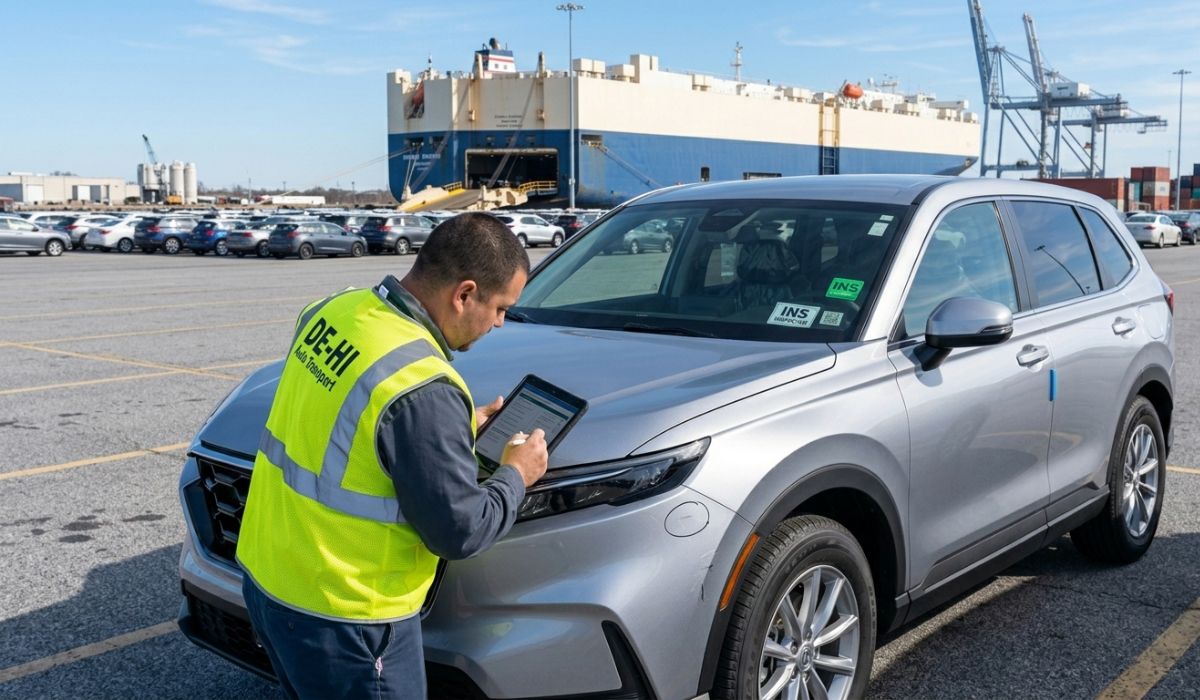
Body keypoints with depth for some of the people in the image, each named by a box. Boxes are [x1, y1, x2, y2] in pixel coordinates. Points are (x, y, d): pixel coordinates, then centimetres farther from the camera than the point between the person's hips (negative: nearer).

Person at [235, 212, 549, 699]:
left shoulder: (334, 310, -3)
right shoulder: (423, 388, -28)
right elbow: (459, 531, -20)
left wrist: (457, 427, 13)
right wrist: (515, 476, -2)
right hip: (343, 619, -8)